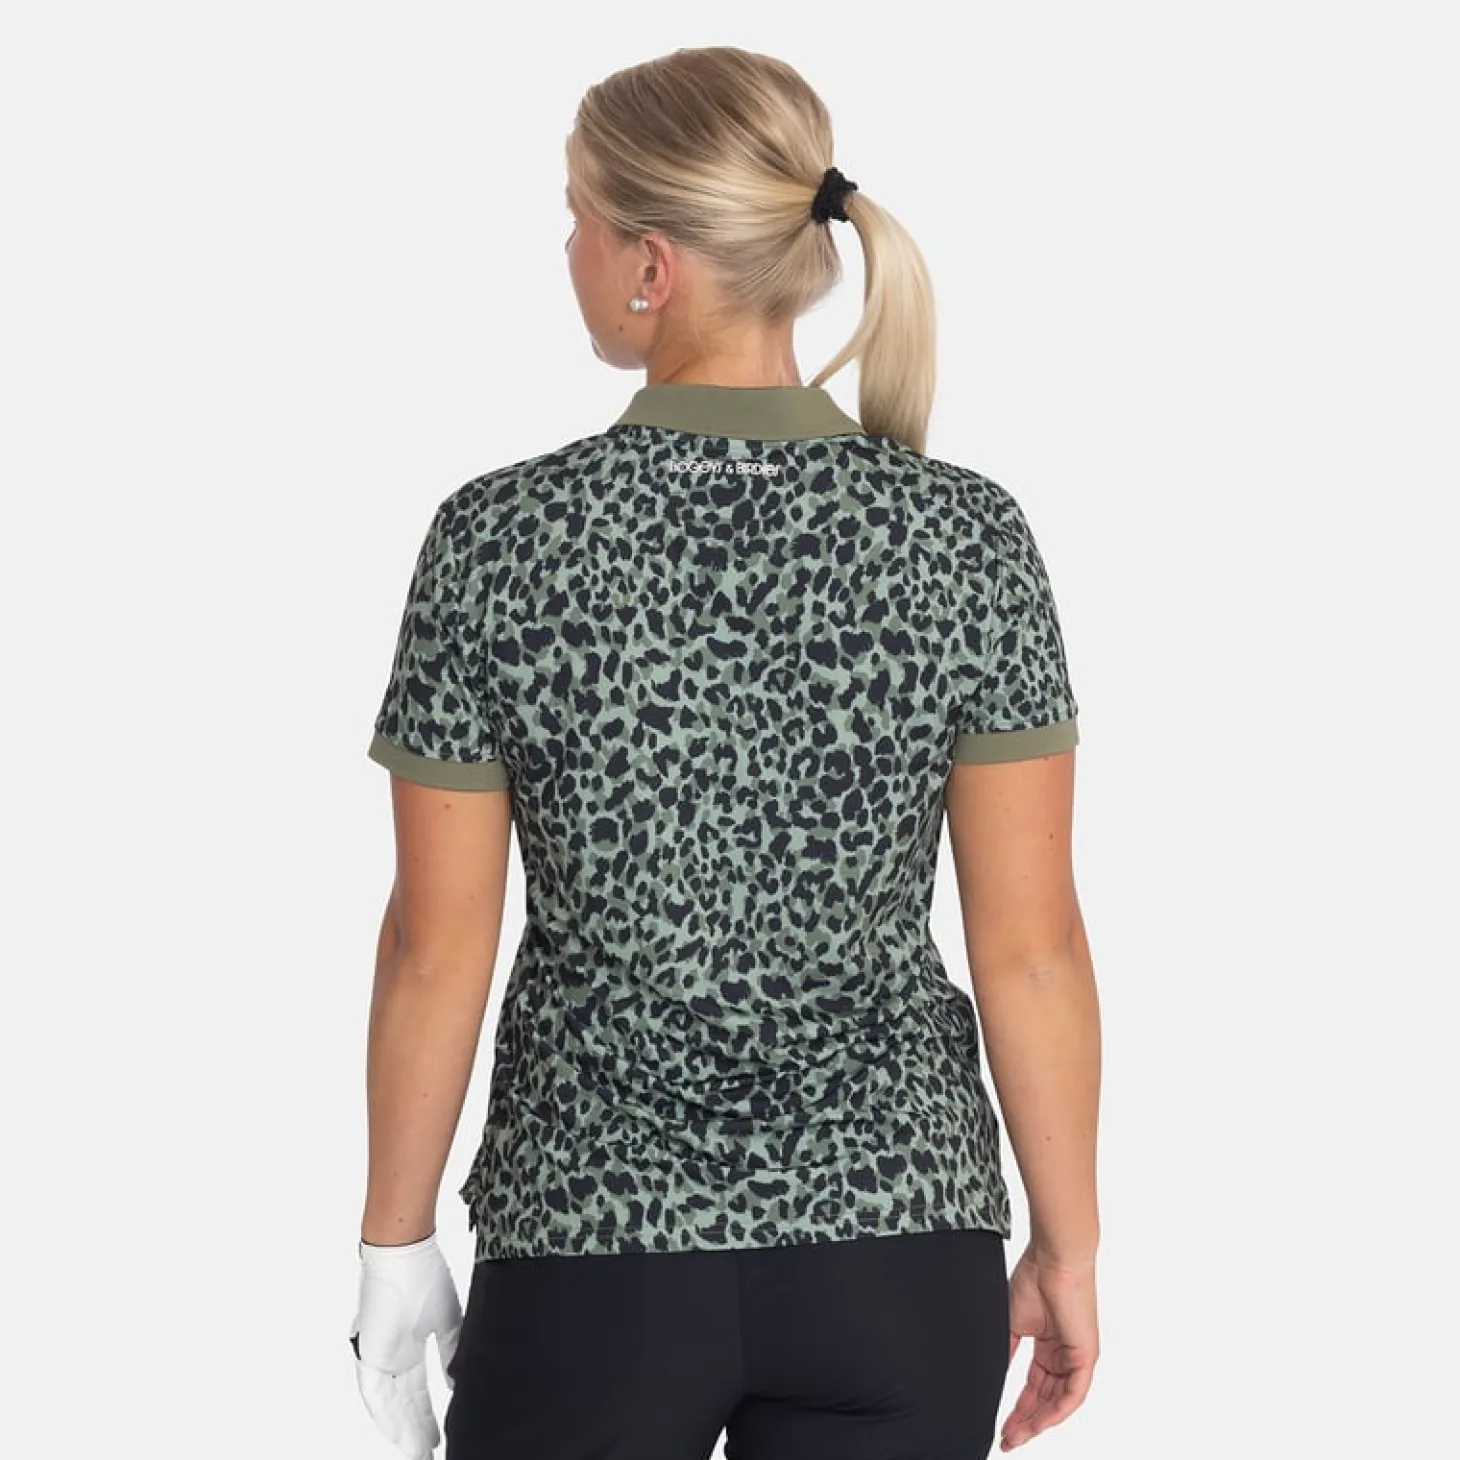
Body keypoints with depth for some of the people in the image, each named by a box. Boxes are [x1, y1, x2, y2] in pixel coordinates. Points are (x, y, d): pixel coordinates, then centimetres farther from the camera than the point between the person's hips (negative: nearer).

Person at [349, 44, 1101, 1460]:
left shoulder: (502, 539, -11)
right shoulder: (967, 538, -8)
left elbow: (436, 950, -6)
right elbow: (1030, 947, -5)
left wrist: (397, 1242, 6)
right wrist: (1066, 1246, 6)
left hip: (596, 1251, -1)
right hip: (897, 1257, 2)